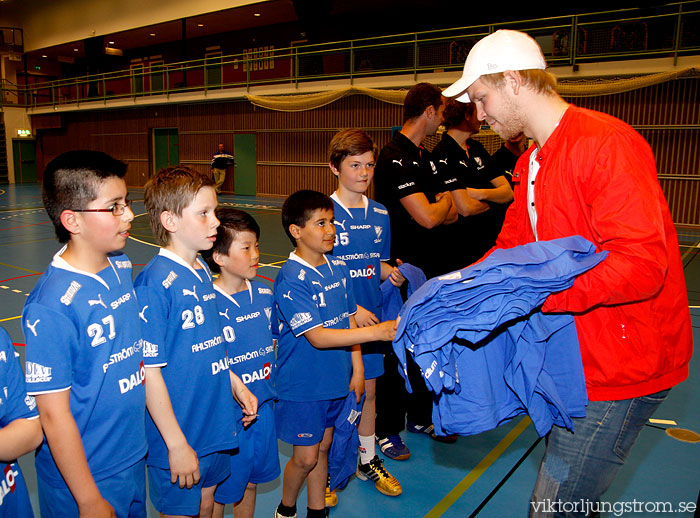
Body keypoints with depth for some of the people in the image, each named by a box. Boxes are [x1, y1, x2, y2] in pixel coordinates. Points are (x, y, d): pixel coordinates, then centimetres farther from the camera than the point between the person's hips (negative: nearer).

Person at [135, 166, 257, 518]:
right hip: (180, 437, -7)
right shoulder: (155, 284, -23)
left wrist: (236, 385, 11)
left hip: (216, 426, 7)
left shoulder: (203, 271, 2)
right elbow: (149, 372, -21)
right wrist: (177, 445, -18)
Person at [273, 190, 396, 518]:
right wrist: (378, 331, -31)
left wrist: (357, 369, 6)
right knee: (306, 457, 7)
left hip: (336, 379, 6)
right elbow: (317, 336, -27)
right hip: (302, 384, -6)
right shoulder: (291, 279, -22)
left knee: (323, 448, 19)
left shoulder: (339, 268, 1)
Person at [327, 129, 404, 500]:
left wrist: (391, 272, -7)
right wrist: (350, 308, -18)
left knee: (368, 389, 15)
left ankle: (368, 461, 35)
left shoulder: (380, 215, 6)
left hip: (370, 316, 5)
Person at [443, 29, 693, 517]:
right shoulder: (531, 164, 11)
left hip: (621, 366, -9)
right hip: (577, 357, 9)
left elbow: (641, 264, -27)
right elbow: (510, 249, 16)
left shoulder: (606, 143, -20)